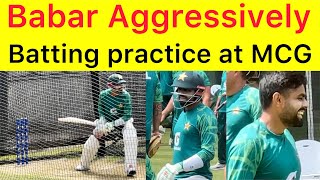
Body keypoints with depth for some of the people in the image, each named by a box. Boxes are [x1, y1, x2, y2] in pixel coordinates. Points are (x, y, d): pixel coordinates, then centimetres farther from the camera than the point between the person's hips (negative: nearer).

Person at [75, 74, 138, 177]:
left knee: (131, 137, -36)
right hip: (107, 122, 3)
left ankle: (130, 167, -35)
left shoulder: (125, 96, -20)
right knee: (90, 144, -7)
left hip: (122, 122, -3)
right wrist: (102, 123, -14)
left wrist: (112, 124, -30)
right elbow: (101, 111, 4)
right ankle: (84, 165, 24)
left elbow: (127, 116, -22)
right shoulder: (103, 95, -11)